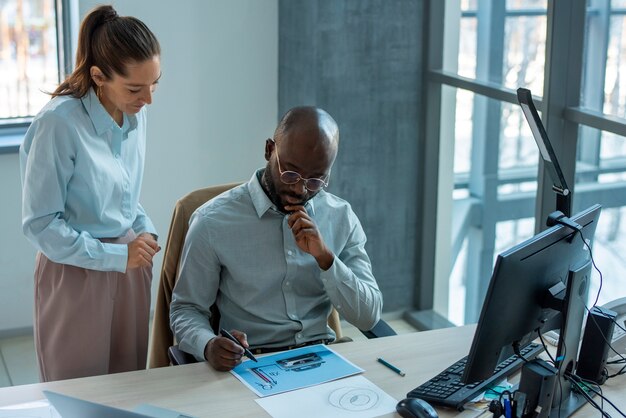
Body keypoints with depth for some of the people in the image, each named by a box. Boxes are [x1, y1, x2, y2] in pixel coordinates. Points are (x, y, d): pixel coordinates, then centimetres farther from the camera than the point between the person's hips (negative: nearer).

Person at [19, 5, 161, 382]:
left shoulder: (136, 115, -1)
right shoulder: (60, 123, -22)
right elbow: (39, 224, -17)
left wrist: (145, 230, -2)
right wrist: (117, 256, -17)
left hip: (128, 265, 6)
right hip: (77, 272, -6)